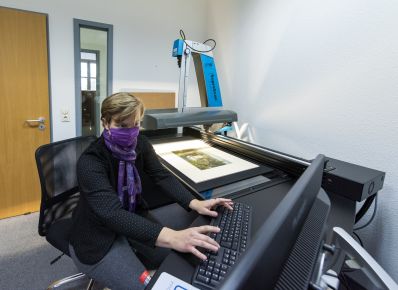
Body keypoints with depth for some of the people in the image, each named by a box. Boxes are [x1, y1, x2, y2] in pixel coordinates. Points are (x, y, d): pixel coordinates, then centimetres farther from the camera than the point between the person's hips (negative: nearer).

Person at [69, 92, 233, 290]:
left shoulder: (140, 144, -7)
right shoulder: (90, 162, -27)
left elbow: (162, 176, -12)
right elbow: (112, 213, -39)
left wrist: (195, 204, -29)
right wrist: (171, 237, -52)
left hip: (132, 219, 6)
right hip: (97, 237, -5)